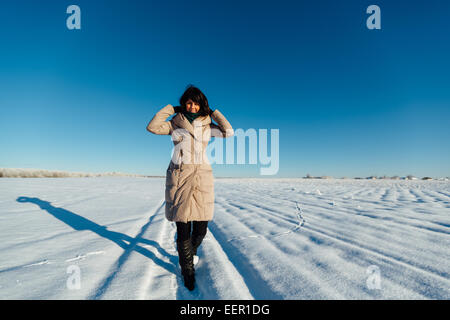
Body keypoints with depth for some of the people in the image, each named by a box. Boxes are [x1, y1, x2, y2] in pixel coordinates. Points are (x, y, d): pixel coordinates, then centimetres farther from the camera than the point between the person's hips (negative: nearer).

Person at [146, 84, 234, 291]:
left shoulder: (207, 126, 13)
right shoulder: (174, 124, 10)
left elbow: (229, 132, 1)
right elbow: (152, 127, -3)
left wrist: (214, 112, 7)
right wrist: (170, 109, 4)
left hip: (202, 176, 2)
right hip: (179, 176, -1)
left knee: (201, 228, 2)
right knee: (183, 227, -2)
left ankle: (189, 252, 37)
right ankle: (187, 270, 20)